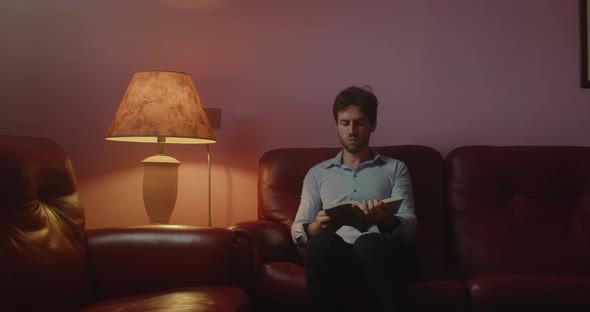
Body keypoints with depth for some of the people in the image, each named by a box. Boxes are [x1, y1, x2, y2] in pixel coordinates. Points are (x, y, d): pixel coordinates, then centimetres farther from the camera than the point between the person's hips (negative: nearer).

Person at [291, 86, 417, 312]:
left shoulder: (395, 169, 20)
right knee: (323, 241, -36)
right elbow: (297, 229, 13)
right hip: (335, 254, 1)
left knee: (369, 243, -38)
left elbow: (409, 226, 5)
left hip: (381, 253, -1)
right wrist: (315, 228, -12)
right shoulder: (317, 173, 24)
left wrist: (386, 221, -20)